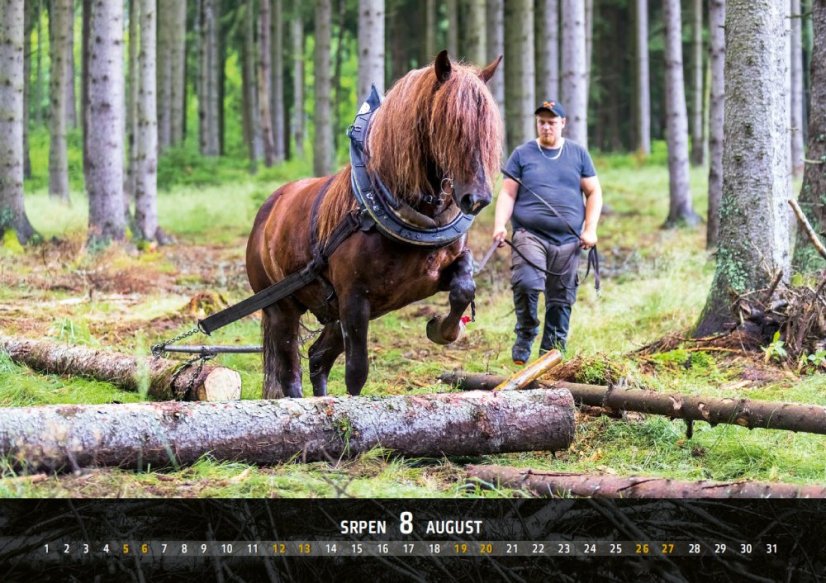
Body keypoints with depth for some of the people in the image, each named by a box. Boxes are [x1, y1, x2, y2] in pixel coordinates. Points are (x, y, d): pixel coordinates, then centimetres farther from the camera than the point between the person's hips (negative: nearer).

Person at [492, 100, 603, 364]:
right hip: (529, 234, -2)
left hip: (567, 240, 2)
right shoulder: (522, 154, 8)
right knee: (527, 283, -24)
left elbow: (594, 192, 13)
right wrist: (500, 225, -11)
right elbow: (508, 194, 5)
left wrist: (590, 229, 1)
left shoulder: (578, 154, 12)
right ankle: (525, 337, -6)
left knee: (561, 300, 2)